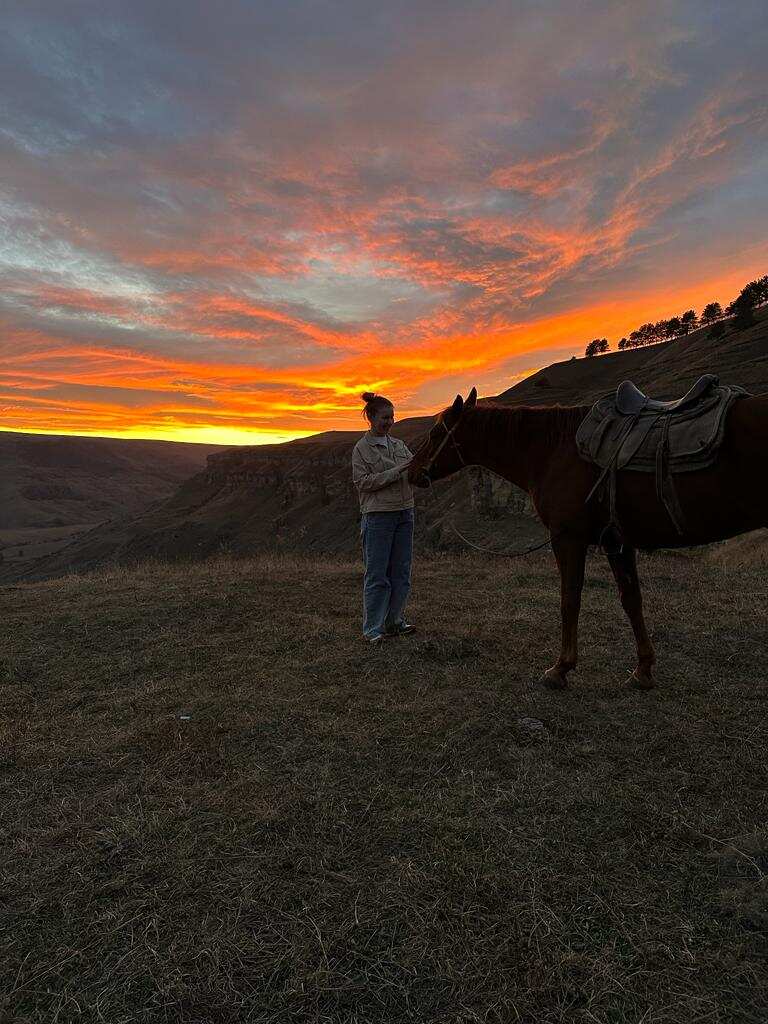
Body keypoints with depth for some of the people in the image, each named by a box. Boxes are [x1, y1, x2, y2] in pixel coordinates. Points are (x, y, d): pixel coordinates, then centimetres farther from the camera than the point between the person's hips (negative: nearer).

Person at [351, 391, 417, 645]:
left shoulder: (399, 444, 12)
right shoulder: (362, 448, -4)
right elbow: (364, 482, -12)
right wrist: (395, 471, -19)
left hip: (405, 513, 6)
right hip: (378, 516, -6)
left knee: (401, 572, 10)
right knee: (377, 574, -2)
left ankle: (394, 621, 22)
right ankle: (373, 628, 7)